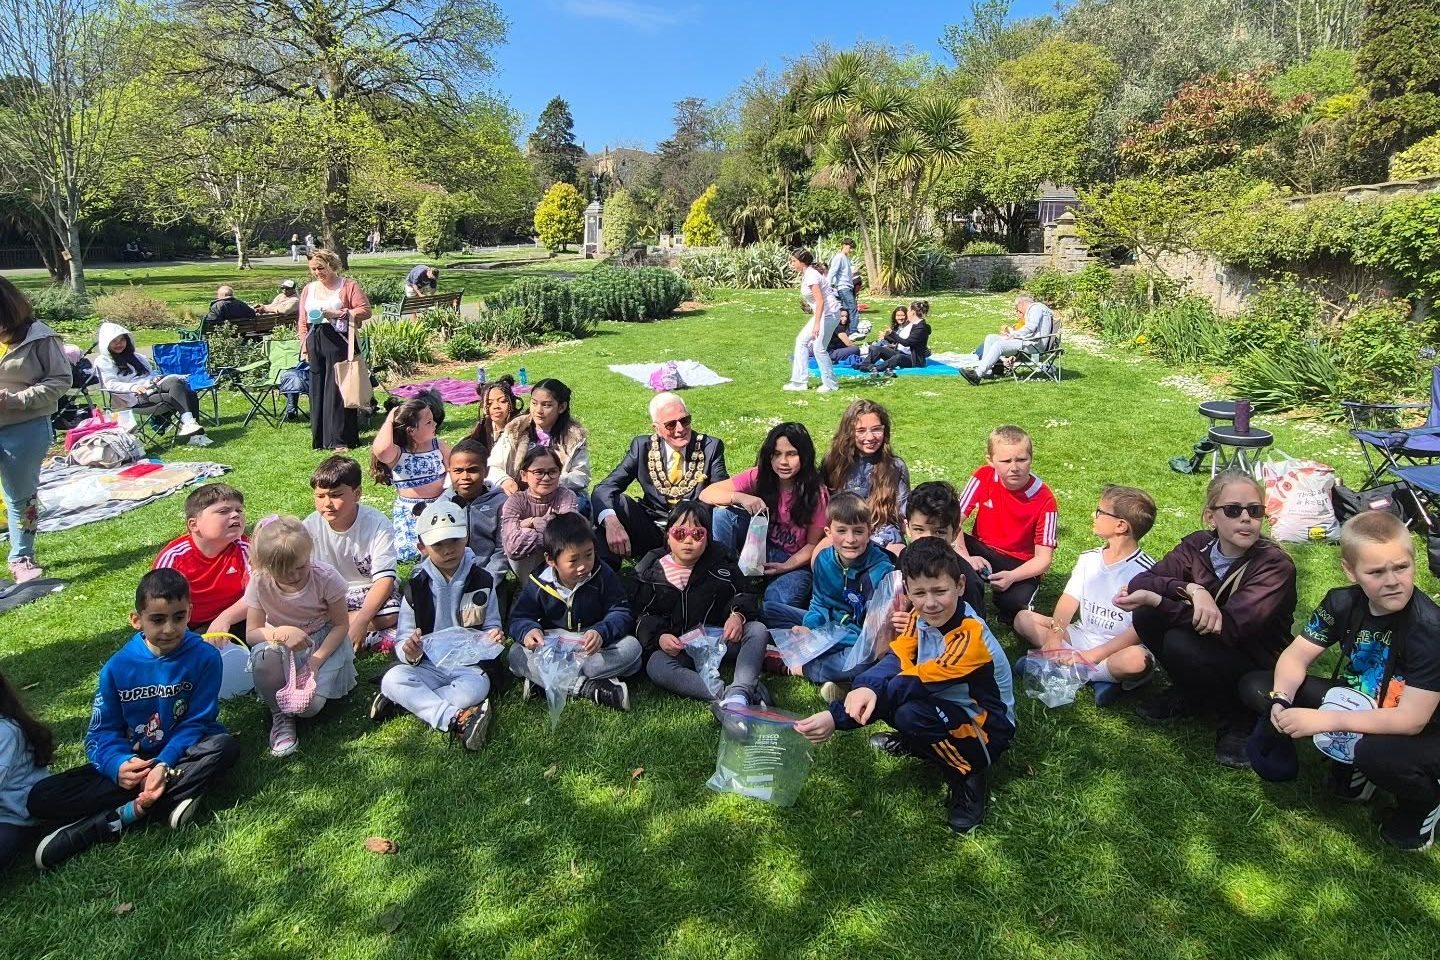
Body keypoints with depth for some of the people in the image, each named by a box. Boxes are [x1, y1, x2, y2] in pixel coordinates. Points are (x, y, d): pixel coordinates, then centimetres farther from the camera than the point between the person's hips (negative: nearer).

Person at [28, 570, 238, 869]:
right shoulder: (118, 667, -5)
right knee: (40, 798, -17)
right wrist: (119, 765, -25)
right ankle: (168, 800, -29)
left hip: (181, 755, -2)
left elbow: (197, 723, -11)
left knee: (225, 746, -34)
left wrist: (164, 764, -28)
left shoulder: (204, 657, -11)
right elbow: (102, 731, -3)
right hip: (132, 762, 2)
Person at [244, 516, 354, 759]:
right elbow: (251, 633, -12)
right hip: (281, 642, 2)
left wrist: (317, 659, -25)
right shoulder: (260, 583, -18)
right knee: (264, 654, -36)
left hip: (324, 641, -2)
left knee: (310, 706, -24)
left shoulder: (325, 576, -23)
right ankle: (280, 715, -10)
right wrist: (282, 633, -33)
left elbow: (341, 624, -13)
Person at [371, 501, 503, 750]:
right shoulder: (417, 586, 2)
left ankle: (402, 699, -17)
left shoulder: (481, 580, 2)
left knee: (473, 691, -35)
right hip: (429, 665, 1)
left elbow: (492, 626, 11)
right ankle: (455, 719, -32)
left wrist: (494, 637, -13)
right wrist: (409, 652, -20)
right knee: (392, 679, -29)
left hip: (470, 666, -1)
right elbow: (403, 640, 5)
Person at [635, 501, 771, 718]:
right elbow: (643, 615, 4)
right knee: (656, 667, -34)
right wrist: (658, 637, -17)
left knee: (757, 630, -24)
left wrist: (738, 615, -17)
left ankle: (738, 695, -46)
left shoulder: (721, 562, 5)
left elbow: (742, 596, 8)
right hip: (676, 646, -1)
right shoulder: (651, 570, 3)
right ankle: (725, 693, -46)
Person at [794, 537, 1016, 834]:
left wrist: (836, 718, -39)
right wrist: (865, 688, -46)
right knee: (875, 688, -15)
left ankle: (969, 779, -10)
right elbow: (894, 662, -19)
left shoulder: (970, 636, -30)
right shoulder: (920, 620, -7)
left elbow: (915, 682, -34)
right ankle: (915, 744, 9)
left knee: (910, 714, -35)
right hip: (946, 709, 7)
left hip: (986, 728, -7)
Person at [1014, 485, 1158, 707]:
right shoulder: (1089, 558, 5)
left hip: (1120, 648, -6)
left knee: (1137, 660, -39)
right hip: (1081, 637, 7)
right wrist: (1055, 636, -17)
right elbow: (1069, 601, 0)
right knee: (1023, 618, -8)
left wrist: (1095, 655, -24)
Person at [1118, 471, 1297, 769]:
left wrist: (1155, 598, -37)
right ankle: (1188, 696, 5)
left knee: (1180, 644, -31)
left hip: (1259, 675, -5)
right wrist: (1192, 589, -34)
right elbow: (1138, 582, -17)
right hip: (1210, 646, 5)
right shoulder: (1198, 546, -8)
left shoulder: (1275, 565, -21)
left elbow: (1231, 626, -33)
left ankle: (1239, 719, -4)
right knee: (1146, 614, -19)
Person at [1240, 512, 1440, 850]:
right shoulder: (1343, 602, -12)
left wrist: (1322, 720, -36)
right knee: (1255, 686, -8)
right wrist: (1281, 700, -28)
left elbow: (1410, 720, -31)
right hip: (1353, 706, 5)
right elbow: (1296, 656, -7)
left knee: (1376, 754, -39)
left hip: (1410, 733, -5)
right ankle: (1351, 766, 2)